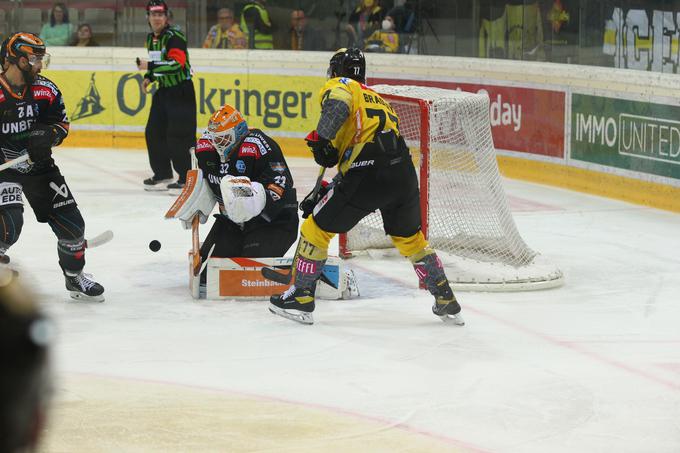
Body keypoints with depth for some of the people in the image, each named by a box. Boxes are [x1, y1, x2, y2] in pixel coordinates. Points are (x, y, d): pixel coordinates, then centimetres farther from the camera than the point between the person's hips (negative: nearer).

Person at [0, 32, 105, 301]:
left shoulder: (46, 90, -3)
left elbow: (61, 123, 8)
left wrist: (48, 135, -14)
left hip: (39, 165, 5)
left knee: (71, 224, 5)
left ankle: (74, 277, 27)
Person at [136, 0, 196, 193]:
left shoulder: (174, 37, -17)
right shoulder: (151, 39, 11)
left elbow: (177, 64, -30)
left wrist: (150, 66, -32)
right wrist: (149, 77, 9)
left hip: (181, 91, -9)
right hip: (164, 90, 9)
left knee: (178, 136, -14)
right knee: (153, 132, 9)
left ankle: (186, 178, -10)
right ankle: (163, 174, 21)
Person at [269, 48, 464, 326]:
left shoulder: (341, 85, 11)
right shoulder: (379, 100, 34)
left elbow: (339, 104, -16)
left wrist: (320, 138, -11)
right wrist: (324, 193, 33)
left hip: (368, 175, -7)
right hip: (404, 174, 7)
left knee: (317, 227, 10)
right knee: (409, 238, 26)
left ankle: (300, 298, 13)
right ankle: (447, 303, 27)